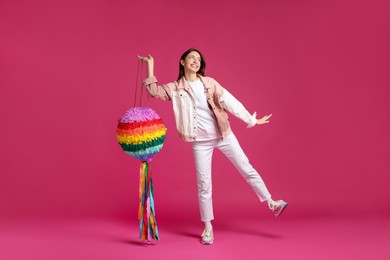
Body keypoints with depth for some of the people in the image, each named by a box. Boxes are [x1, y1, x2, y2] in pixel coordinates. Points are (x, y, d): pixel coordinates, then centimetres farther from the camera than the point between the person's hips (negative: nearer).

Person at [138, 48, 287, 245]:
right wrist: (150, 66, -5)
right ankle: (208, 228, 17)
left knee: (247, 169, 3)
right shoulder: (175, 88, 3)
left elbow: (229, 101, -1)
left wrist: (251, 120, -2)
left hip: (223, 135, 1)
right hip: (200, 142, -1)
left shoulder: (209, 83, 2)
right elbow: (154, 91, -3)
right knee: (204, 184, 3)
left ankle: (271, 203, 17)